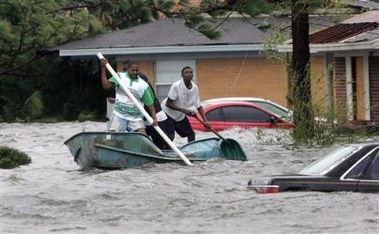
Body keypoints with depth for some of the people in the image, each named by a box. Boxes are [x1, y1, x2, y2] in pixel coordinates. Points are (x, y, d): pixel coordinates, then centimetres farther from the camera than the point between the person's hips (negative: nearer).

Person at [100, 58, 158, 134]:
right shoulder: (120, 77, 6)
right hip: (119, 115, 0)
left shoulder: (143, 85, 4)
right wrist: (103, 68, -10)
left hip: (135, 117, 1)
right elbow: (106, 85, -4)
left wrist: (154, 118, -8)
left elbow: (150, 103, 4)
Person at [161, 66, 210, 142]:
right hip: (168, 113, -7)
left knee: (191, 134, 8)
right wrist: (183, 110, -32)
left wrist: (205, 121, -8)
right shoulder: (176, 86, -27)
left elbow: (199, 106, 1)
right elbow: (168, 104, -25)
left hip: (180, 115, 7)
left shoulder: (195, 88, -8)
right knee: (170, 135, -22)